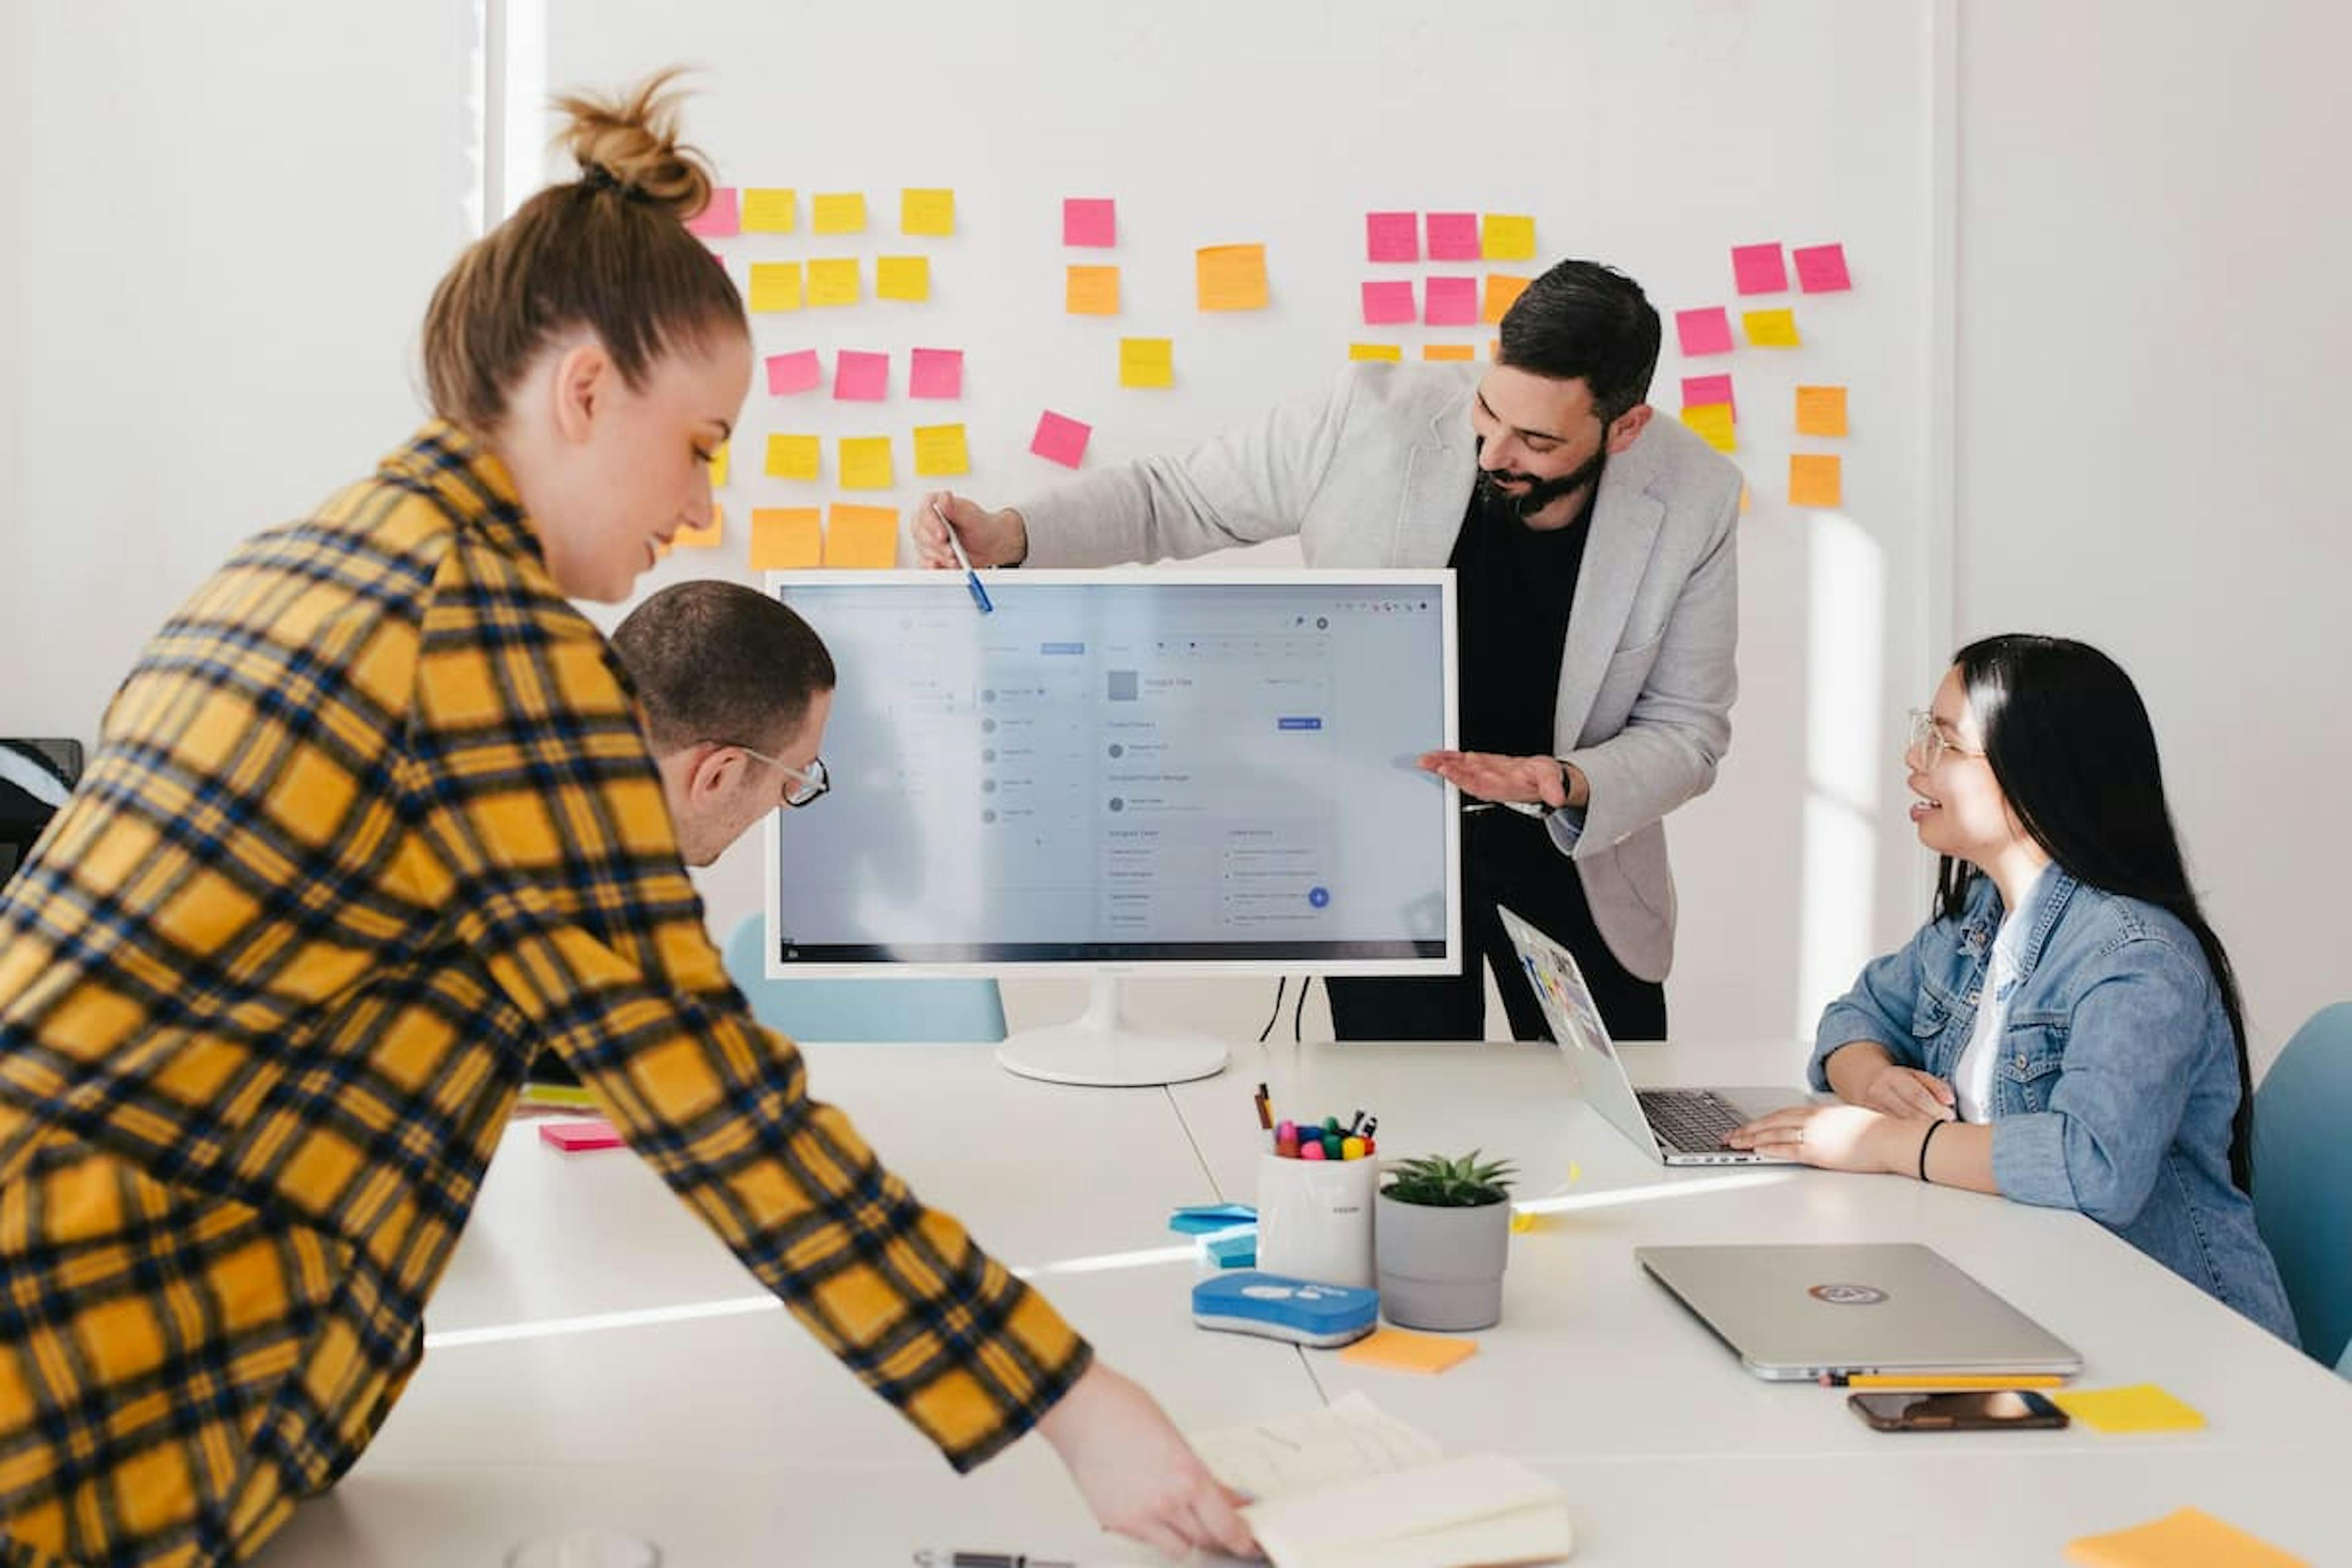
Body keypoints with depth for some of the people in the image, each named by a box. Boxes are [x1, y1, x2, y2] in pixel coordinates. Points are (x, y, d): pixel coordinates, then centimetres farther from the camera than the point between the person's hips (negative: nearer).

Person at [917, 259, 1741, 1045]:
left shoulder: (1694, 500, -17)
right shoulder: (1373, 419, -21)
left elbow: (1687, 731, -7)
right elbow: (1174, 496, -7)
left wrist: (1567, 785, -27)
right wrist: (1008, 535, -23)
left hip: (1572, 852, 2)